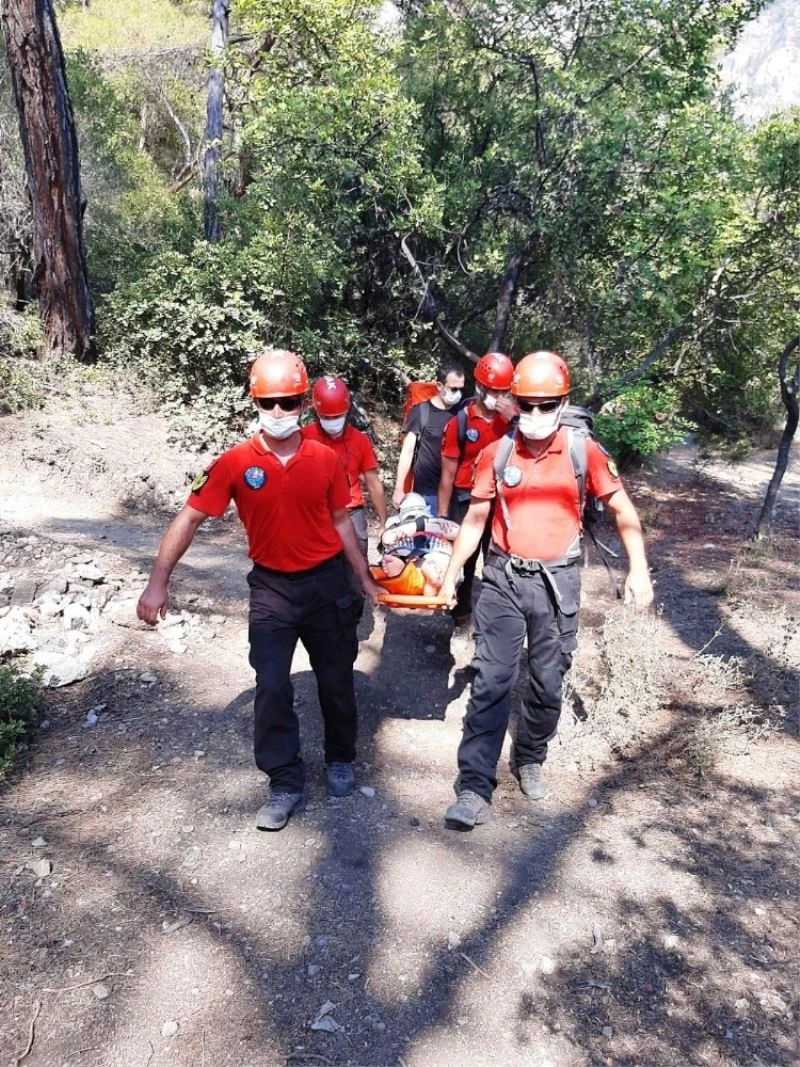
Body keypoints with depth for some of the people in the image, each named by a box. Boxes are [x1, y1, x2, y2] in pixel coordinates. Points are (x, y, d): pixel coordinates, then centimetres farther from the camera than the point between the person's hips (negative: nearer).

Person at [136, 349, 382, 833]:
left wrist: (365, 578, 9)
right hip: (271, 587, -1)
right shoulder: (236, 462, -11)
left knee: (337, 680, 14)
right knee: (272, 688, -1)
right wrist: (159, 582, -14)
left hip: (327, 582, 1)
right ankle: (286, 783, 16)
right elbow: (190, 518, -9)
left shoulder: (325, 459, -6)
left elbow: (341, 521, 5)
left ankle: (340, 759, 37)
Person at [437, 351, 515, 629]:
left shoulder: (512, 417, 1)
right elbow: (448, 474, -3)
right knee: (463, 562, 8)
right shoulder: (460, 423, -7)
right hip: (466, 502, -2)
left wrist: (515, 419, -21)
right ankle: (461, 619, 25)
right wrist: (442, 516, -3)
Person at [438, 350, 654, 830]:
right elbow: (475, 519, 6)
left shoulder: (584, 452, -4)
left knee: (548, 684, 11)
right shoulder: (497, 454, -1)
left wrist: (639, 570, -6)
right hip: (504, 579, 0)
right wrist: (451, 575, 4)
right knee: (491, 681, -3)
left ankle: (530, 759, 35)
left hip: (558, 582, 0)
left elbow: (624, 511, 2)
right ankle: (475, 787, 2)